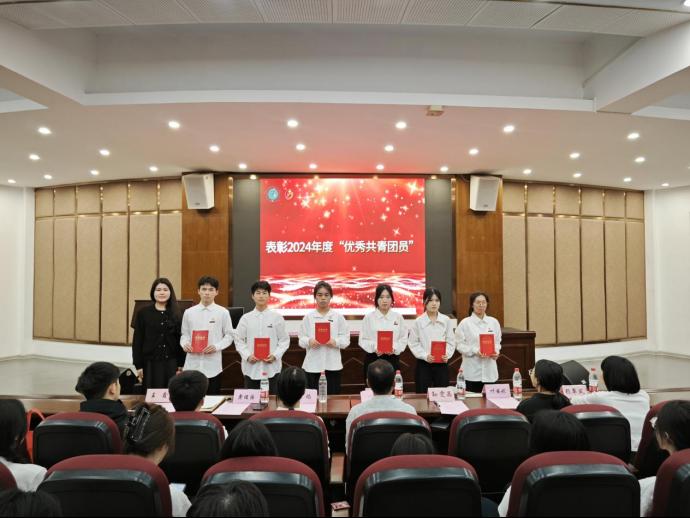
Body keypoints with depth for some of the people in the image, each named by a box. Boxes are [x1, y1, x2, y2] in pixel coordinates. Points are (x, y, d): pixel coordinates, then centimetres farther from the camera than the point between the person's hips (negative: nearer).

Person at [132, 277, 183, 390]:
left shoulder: (176, 314, 4)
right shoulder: (143, 313, 1)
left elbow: (181, 340, 3)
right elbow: (137, 341, 1)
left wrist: (181, 364, 0)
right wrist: (138, 365, -3)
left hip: (171, 363, 1)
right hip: (150, 363, -1)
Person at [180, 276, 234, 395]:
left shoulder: (223, 312, -1)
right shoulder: (189, 312, 5)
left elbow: (229, 335, 2)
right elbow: (184, 334, 11)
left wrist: (217, 346, -13)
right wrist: (185, 344, -9)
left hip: (213, 365, -2)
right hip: (192, 365, 2)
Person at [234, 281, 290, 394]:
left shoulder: (277, 317, 1)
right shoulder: (246, 318, 4)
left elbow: (284, 340, 2)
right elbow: (239, 340, 5)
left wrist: (275, 355, -11)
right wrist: (247, 355, -9)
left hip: (271, 367, -1)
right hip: (251, 368, 1)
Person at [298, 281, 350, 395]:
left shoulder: (338, 317, 4)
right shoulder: (308, 317, 4)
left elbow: (346, 339, 2)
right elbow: (301, 340, 3)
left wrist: (335, 342, -16)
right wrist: (309, 341, -17)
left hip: (333, 365, 0)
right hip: (312, 365, 0)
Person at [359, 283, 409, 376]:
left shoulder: (398, 317, 5)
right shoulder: (368, 317, 0)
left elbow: (404, 339, 3)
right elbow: (363, 340, -2)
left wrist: (394, 348, -13)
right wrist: (374, 348, -17)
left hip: (393, 359, 1)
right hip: (373, 359, -1)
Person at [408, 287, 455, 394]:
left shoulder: (446, 320, 2)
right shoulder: (418, 321, -4)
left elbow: (450, 341, 4)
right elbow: (413, 343, -4)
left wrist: (447, 354, -12)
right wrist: (425, 355, -16)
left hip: (442, 363, 2)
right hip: (423, 364, -2)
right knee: (423, 395, 3)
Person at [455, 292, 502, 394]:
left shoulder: (494, 322, 8)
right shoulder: (465, 323, -3)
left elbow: (497, 342, 13)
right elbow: (460, 345, -5)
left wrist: (495, 352, -7)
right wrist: (475, 351, -18)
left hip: (489, 369, 3)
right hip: (472, 370, -3)